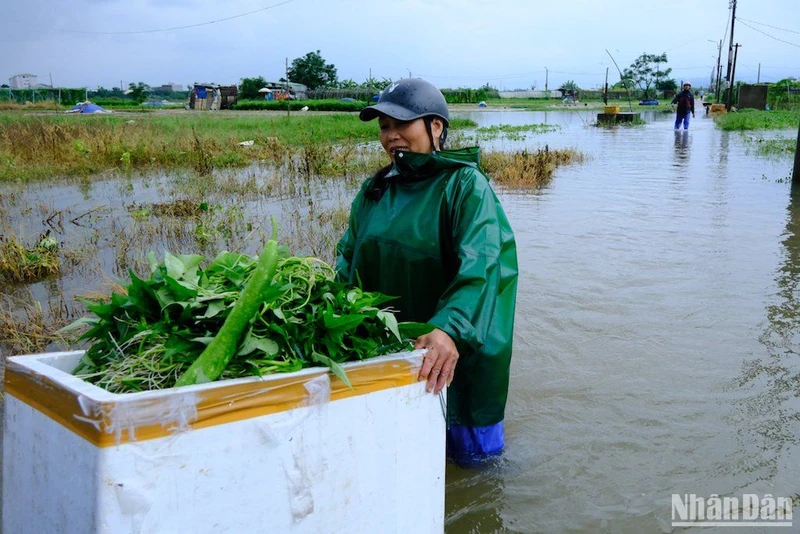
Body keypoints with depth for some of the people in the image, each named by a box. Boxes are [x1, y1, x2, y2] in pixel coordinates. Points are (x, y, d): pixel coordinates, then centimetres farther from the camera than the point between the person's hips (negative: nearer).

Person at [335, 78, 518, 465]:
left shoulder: (465, 185, -12)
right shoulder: (374, 190, 7)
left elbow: (477, 266, -25)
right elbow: (348, 255, 10)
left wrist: (449, 330, -40)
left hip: (453, 349, -5)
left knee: (471, 454, 8)